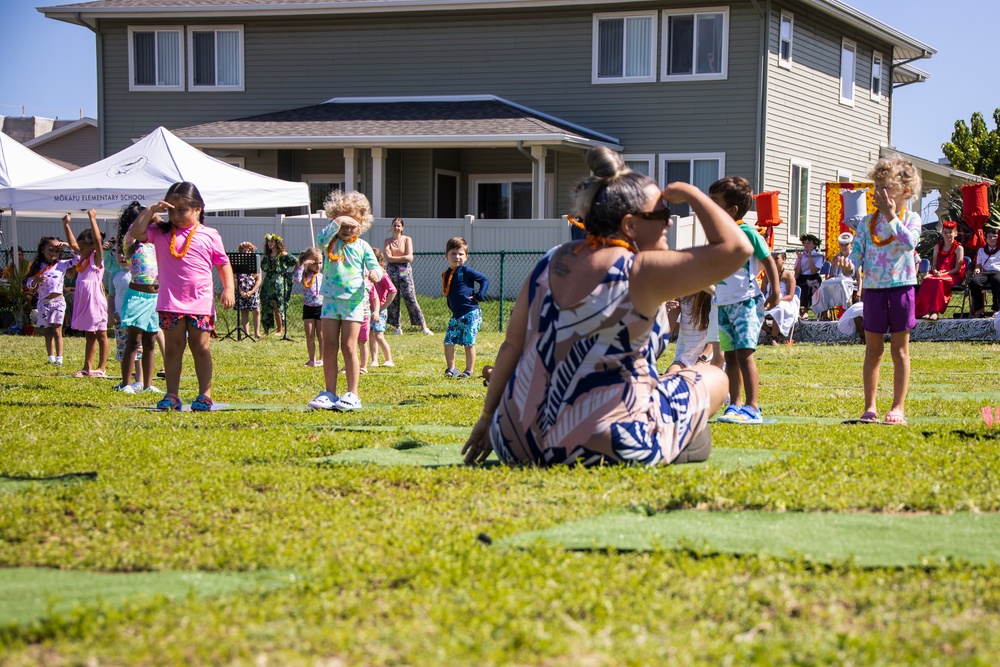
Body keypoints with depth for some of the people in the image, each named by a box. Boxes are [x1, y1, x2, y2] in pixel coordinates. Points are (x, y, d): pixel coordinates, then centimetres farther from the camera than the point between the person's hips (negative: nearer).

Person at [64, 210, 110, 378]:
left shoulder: (96, 258, -9)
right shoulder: (82, 259, 13)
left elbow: (97, 240, -23)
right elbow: (72, 243, 23)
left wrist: (92, 219, -25)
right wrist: (66, 225, 20)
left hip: (95, 300, -8)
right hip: (84, 301, 8)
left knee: (100, 335, -1)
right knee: (89, 335, 12)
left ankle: (102, 368, 1)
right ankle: (87, 367, 15)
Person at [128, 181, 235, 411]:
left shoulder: (209, 235, 3)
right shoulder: (161, 233, 4)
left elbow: (223, 264, 8)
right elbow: (136, 233, -8)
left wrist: (229, 289, -3)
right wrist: (151, 210, -10)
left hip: (201, 303, -1)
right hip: (171, 303, 1)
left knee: (201, 347, 4)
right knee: (173, 348, 6)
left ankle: (204, 394, 8)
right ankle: (172, 395, 9)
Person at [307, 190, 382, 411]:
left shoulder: (362, 246, 4)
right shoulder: (332, 241, 5)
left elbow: (375, 267, 2)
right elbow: (320, 240, -17)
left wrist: (375, 273, -21)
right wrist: (337, 222, -22)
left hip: (354, 301, -2)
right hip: (331, 299, 2)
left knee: (348, 347, -4)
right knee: (329, 347, 3)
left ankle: (352, 394, 1)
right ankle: (329, 393, 11)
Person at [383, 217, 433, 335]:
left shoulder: (407, 240, 3)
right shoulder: (388, 241, 7)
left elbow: (410, 257, -7)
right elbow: (388, 258, -6)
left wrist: (394, 258, -8)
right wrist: (403, 258, -8)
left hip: (405, 271, -2)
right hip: (392, 271, 2)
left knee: (411, 299, -6)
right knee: (393, 299, 1)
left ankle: (423, 326, -3)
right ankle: (397, 327, 10)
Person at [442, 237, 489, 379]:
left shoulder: (466, 271, -8)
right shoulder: (446, 275, 11)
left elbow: (485, 280, -6)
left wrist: (479, 296, -13)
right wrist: (451, 307, 11)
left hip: (470, 314, -6)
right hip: (456, 315, 6)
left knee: (469, 343, -2)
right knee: (448, 341, 3)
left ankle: (469, 371, 7)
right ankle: (451, 369, 16)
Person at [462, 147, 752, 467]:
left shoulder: (550, 263, 4)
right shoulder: (640, 273, -13)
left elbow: (512, 347, 7)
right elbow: (736, 248, -15)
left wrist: (488, 418, 16)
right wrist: (690, 194, -1)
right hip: (606, 449, -6)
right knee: (714, 378, 13)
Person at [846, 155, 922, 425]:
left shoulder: (910, 218, 0)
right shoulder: (867, 222, 8)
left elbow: (909, 242, -19)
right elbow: (857, 253, 4)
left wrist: (892, 216, -18)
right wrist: (849, 264, -16)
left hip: (901, 288, -3)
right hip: (873, 289, 3)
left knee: (900, 349, 3)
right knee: (873, 349, 7)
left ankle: (898, 408, 6)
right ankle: (870, 407, 11)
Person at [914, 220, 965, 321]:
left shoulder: (958, 248, 5)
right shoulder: (938, 247, 19)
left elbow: (957, 268, -3)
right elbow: (933, 265, 13)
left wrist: (944, 273, -17)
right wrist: (935, 272, -11)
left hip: (952, 276, -4)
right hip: (937, 274, 4)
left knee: (938, 281, -38)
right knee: (927, 280, -32)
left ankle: (935, 311, -44)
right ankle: (925, 310, -41)